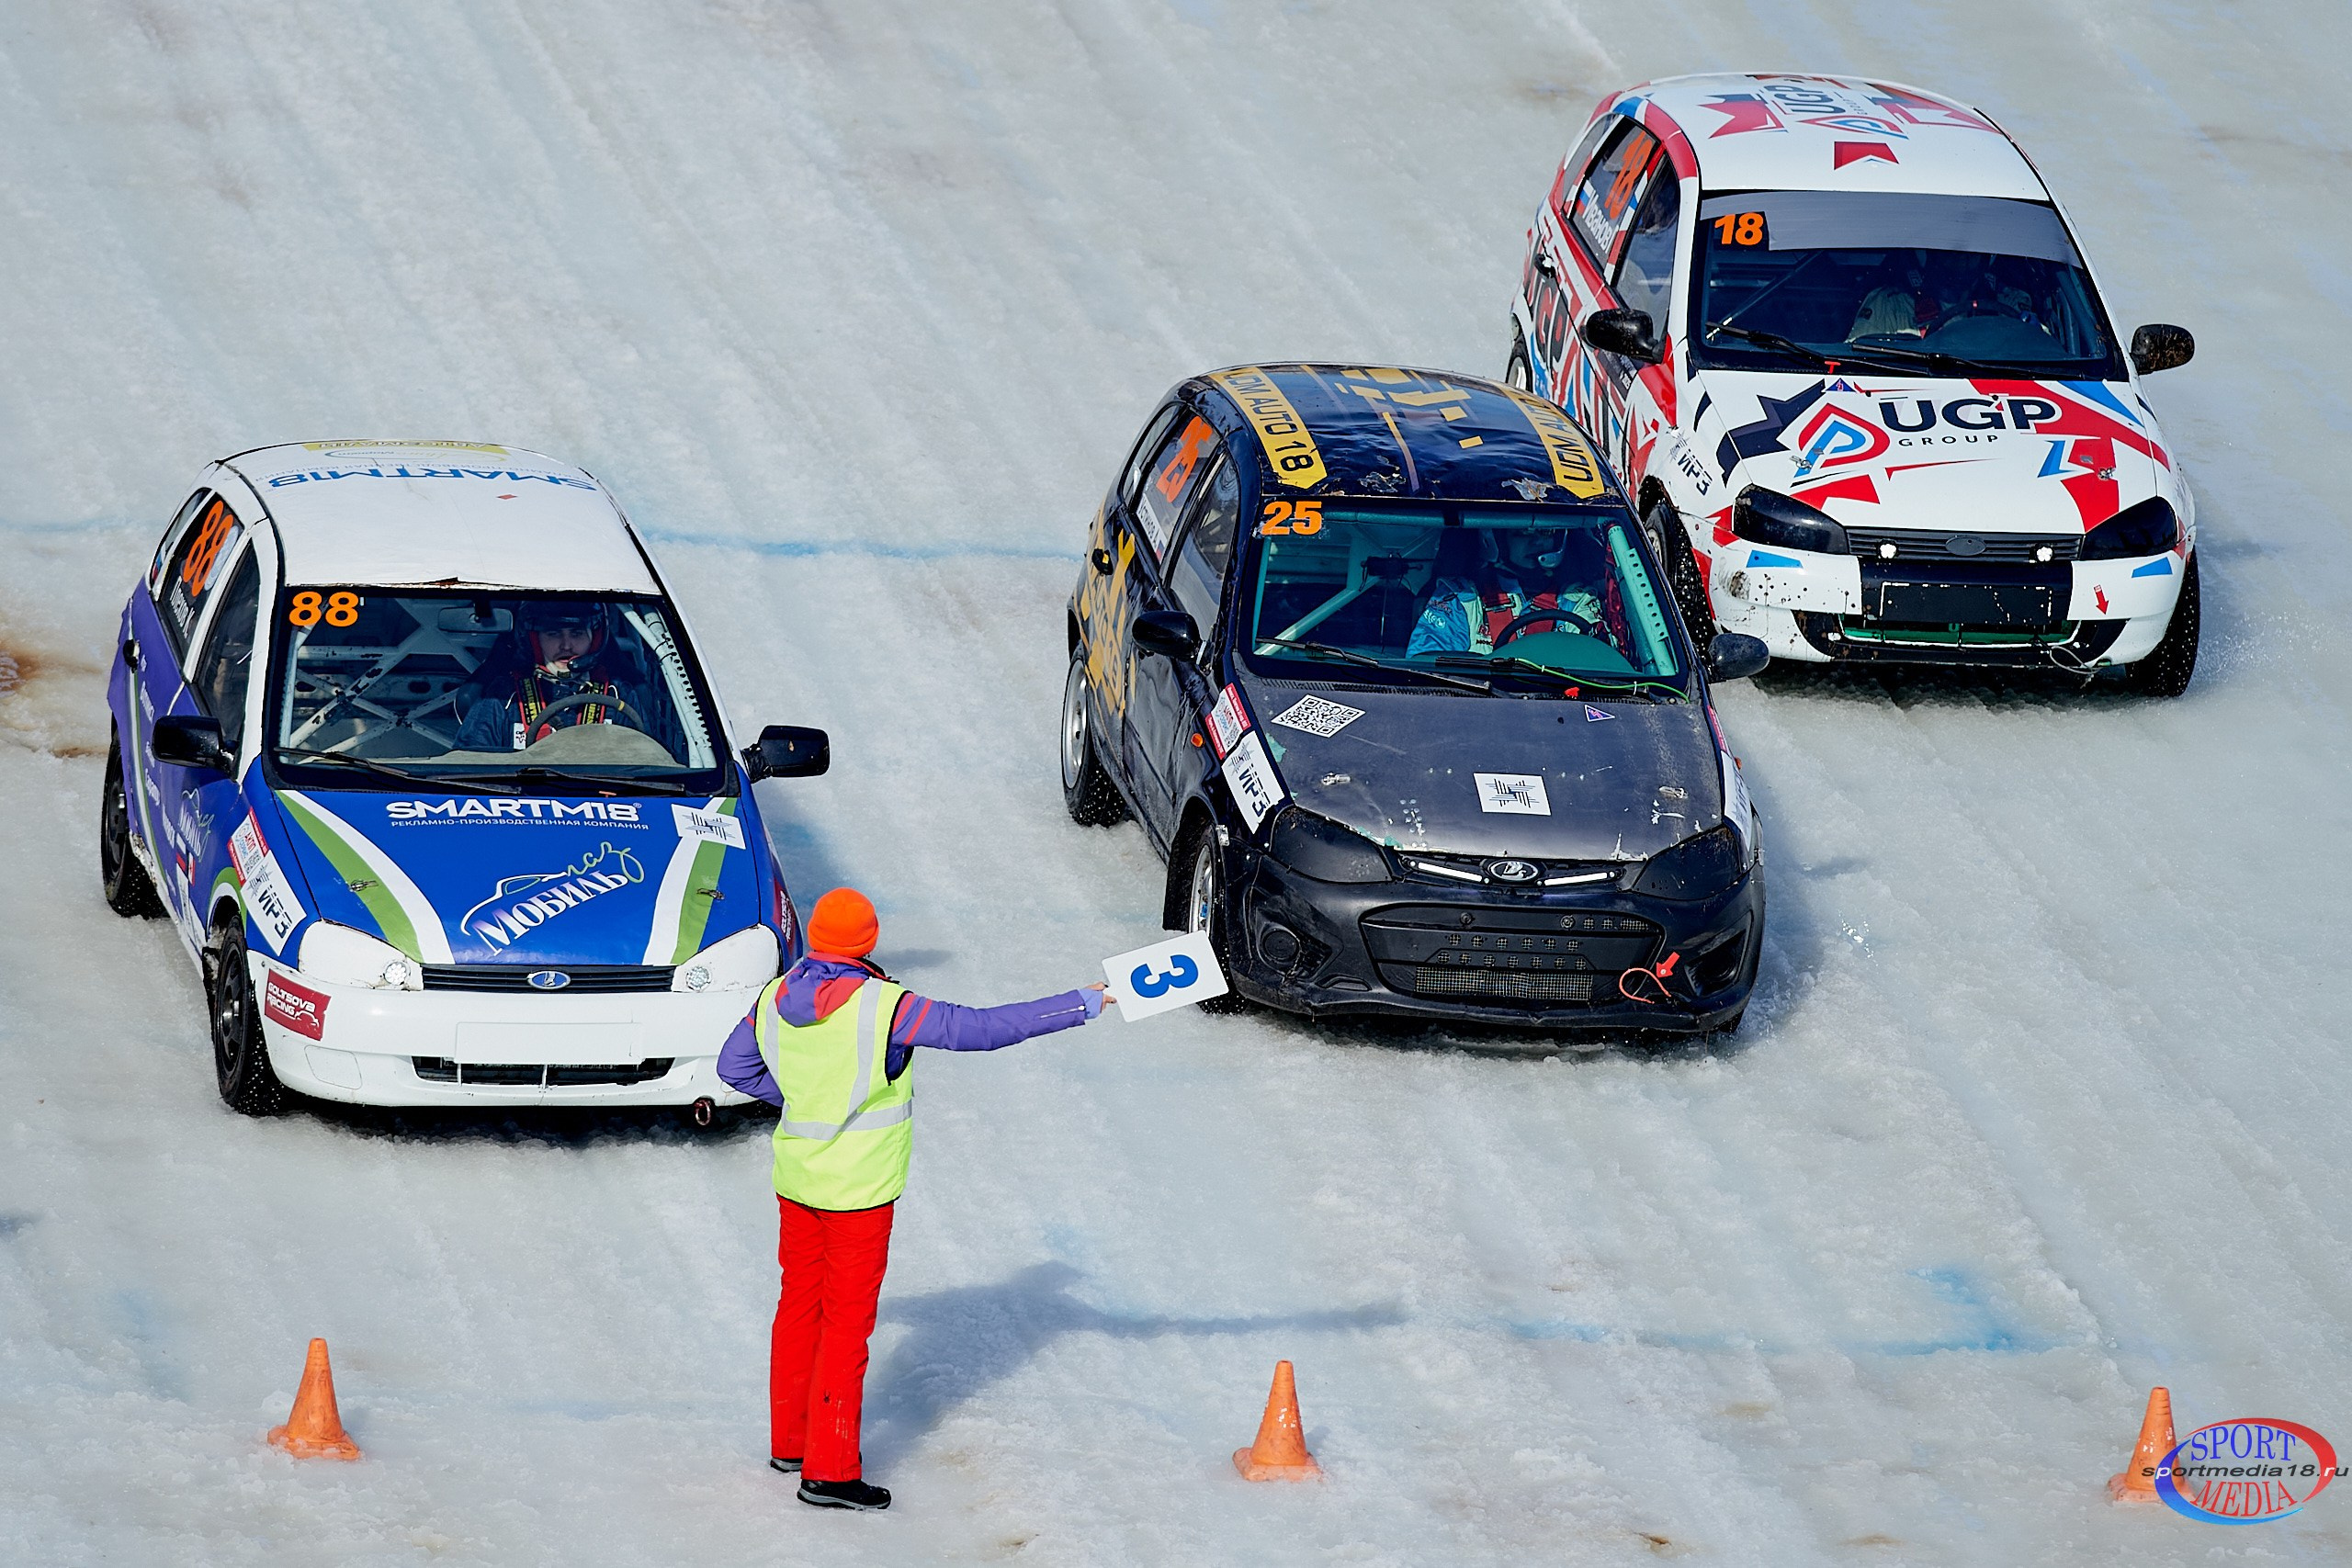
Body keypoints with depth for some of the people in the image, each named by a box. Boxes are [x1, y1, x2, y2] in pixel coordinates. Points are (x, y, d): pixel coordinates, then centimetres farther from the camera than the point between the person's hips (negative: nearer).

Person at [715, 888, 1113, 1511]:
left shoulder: (776, 999, -3)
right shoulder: (882, 1007, -22)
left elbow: (735, 1066, 12)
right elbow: (980, 1028, -23)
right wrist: (1080, 1007, -18)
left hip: (796, 1179, 6)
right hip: (858, 1190, -6)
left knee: (799, 1305, 19)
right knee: (847, 1323, 0)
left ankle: (790, 1441, 31)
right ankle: (828, 1471, 3)